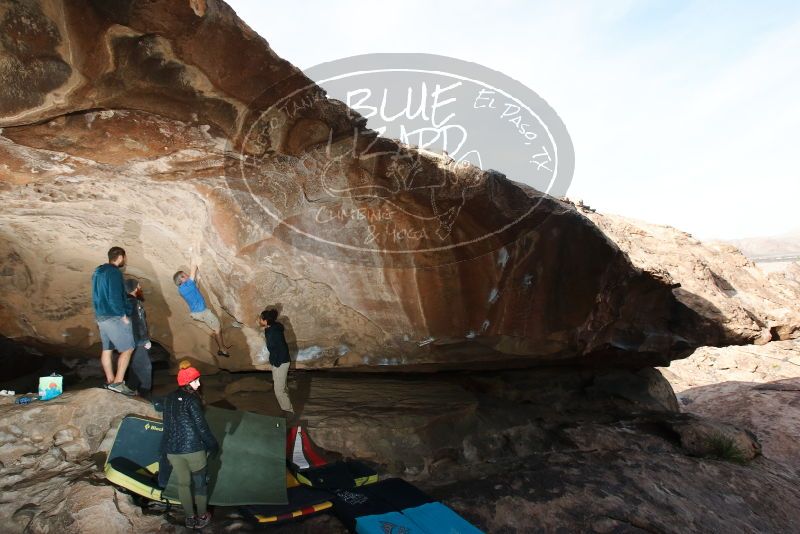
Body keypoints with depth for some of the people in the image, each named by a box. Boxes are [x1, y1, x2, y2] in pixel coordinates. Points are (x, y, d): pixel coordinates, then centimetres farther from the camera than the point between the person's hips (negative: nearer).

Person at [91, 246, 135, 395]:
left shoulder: (98, 271, 13)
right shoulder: (114, 272, -17)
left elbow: (98, 295, 20)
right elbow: (115, 298, -23)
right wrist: (123, 316, -14)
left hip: (101, 316, 10)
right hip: (113, 317, -10)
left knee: (107, 349, 13)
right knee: (128, 349, -4)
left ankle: (110, 381, 20)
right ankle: (117, 382, -7)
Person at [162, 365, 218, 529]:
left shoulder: (169, 399, 5)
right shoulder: (191, 400, -16)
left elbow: (167, 424, 11)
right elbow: (201, 426, -16)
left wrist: (168, 449, 20)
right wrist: (213, 445, -4)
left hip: (172, 449, 6)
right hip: (193, 448, -6)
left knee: (183, 483, 18)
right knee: (199, 482, 13)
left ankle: (190, 517, 29)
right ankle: (202, 517, 24)